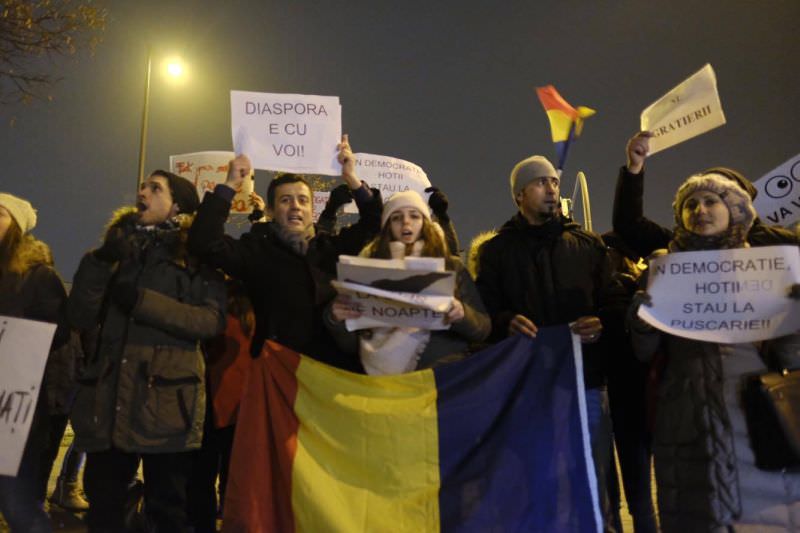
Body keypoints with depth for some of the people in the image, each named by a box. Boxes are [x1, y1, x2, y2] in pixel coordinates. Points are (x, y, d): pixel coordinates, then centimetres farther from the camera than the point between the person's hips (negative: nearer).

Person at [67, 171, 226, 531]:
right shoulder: (120, 247, 15)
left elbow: (213, 320, -12)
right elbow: (80, 319, 6)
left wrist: (142, 301, -17)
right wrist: (100, 262, -7)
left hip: (166, 398, -4)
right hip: (109, 395, 4)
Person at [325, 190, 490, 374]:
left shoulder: (451, 267, 16)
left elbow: (483, 328, 13)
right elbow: (350, 345, 15)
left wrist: (462, 314, -9)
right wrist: (337, 320, -6)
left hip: (440, 363, 0)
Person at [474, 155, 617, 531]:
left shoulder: (589, 245, 13)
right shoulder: (496, 250, 7)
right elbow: (484, 310, -3)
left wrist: (601, 324, -14)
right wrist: (506, 322, -23)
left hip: (586, 380, 2)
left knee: (592, 483, 8)